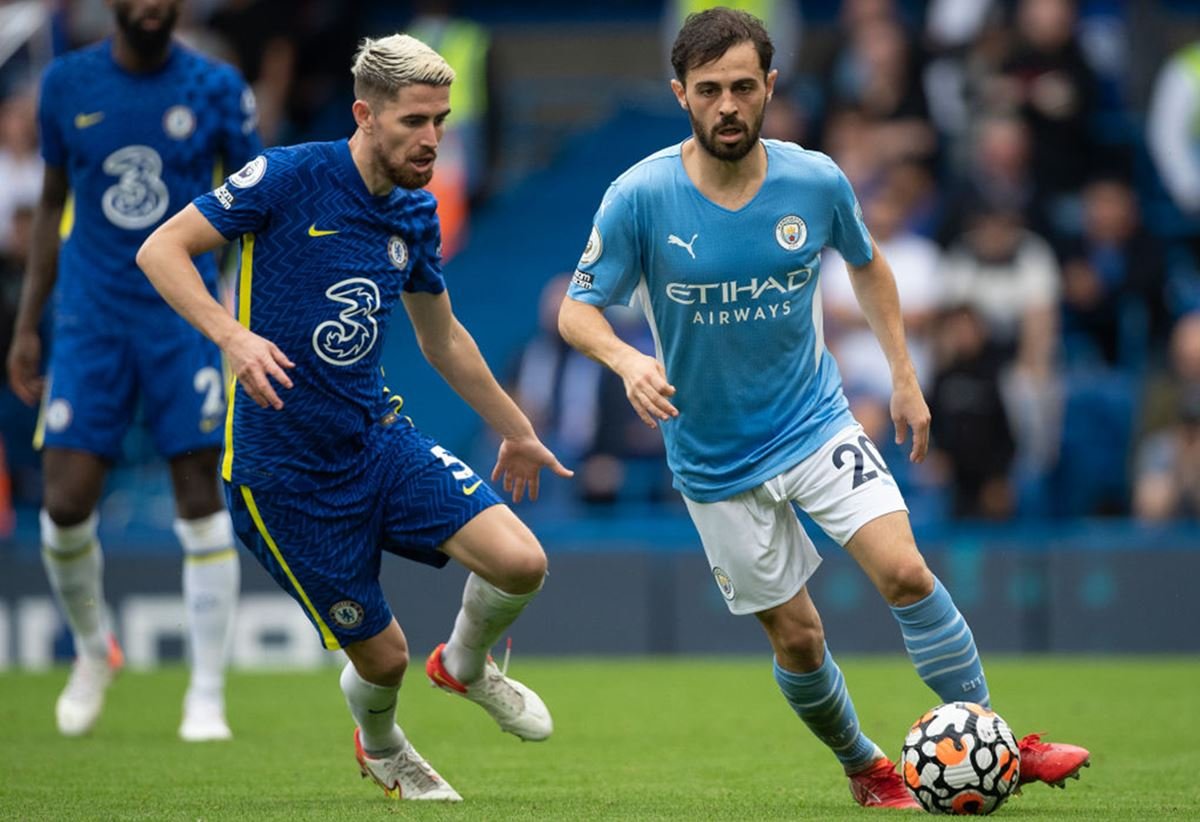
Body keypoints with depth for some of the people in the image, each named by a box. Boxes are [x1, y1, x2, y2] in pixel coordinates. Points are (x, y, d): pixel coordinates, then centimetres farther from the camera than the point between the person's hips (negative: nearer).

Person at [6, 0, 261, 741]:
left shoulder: (217, 89, -2)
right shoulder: (67, 84, 3)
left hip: (184, 321, -1)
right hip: (90, 319, 1)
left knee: (201, 500, -5)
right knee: (66, 506, -6)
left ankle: (207, 697, 3)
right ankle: (93, 649, 23)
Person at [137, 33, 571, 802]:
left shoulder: (417, 214, 6)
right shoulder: (291, 177, -14)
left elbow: (443, 338, 22)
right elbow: (161, 249, -15)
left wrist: (516, 430, 29)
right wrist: (231, 335, -30)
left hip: (378, 436, 5)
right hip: (285, 470, -5)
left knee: (520, 561, -15)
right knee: (382, 656, 0)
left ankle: (467, 663, 20)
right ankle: (381, 746, 38)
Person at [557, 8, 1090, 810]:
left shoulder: (816, 181, -10)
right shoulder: (640, 197, -17)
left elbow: (868, 264, 11)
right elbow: (577, 310, -10)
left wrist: (905, 377, 10)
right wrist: (626, 359, -31)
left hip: (816, 421, 1)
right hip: (715, 458, -1)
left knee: (905, 570, -18)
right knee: (797, 638, 4)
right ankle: (866, 769, 29)